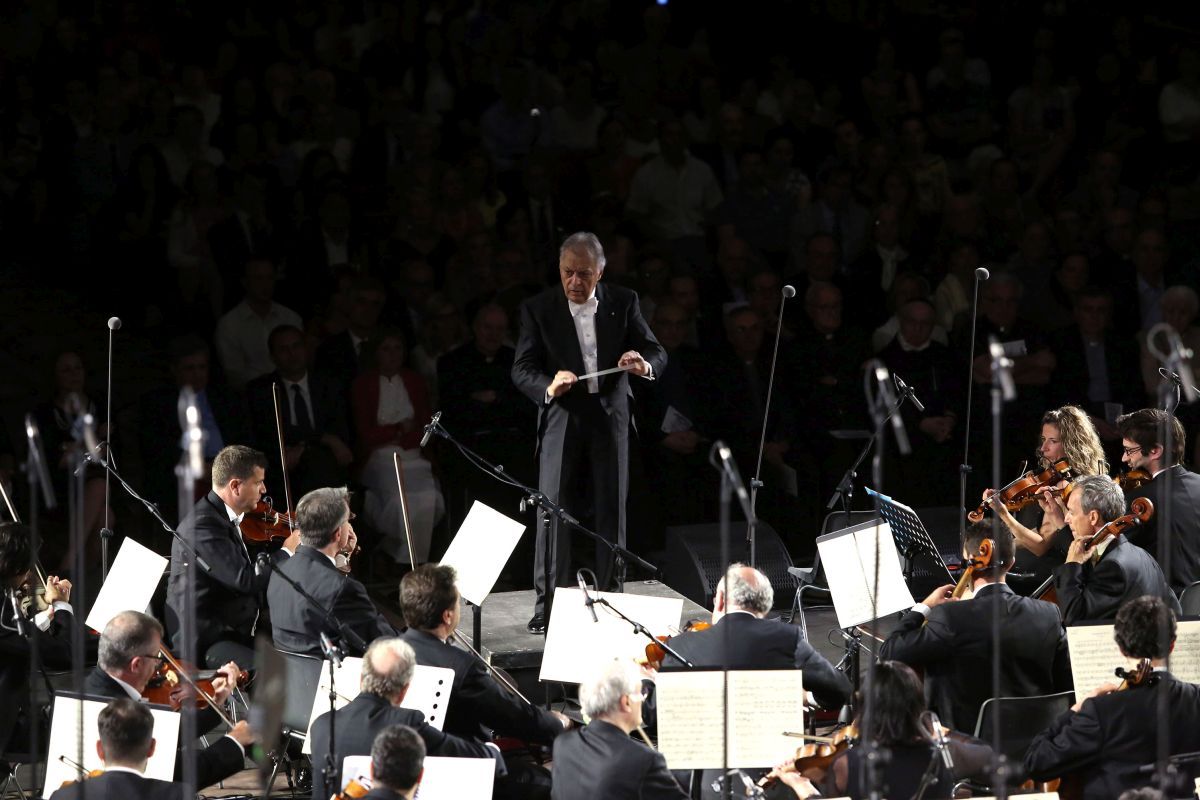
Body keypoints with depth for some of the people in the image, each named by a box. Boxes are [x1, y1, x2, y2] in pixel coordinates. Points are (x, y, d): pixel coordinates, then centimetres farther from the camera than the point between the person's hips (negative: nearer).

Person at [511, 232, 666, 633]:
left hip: (609, 417, 2)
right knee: (552, 509, -8)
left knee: (612, 509, 5)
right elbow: (522, 369, -5)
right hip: (561, 418, -2)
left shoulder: (623, 303, 4)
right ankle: (546, 605, -6)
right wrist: (549, 387, -27)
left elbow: (657, 353, 3)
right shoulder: (539, 309, -1)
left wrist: (644, 364, -22)